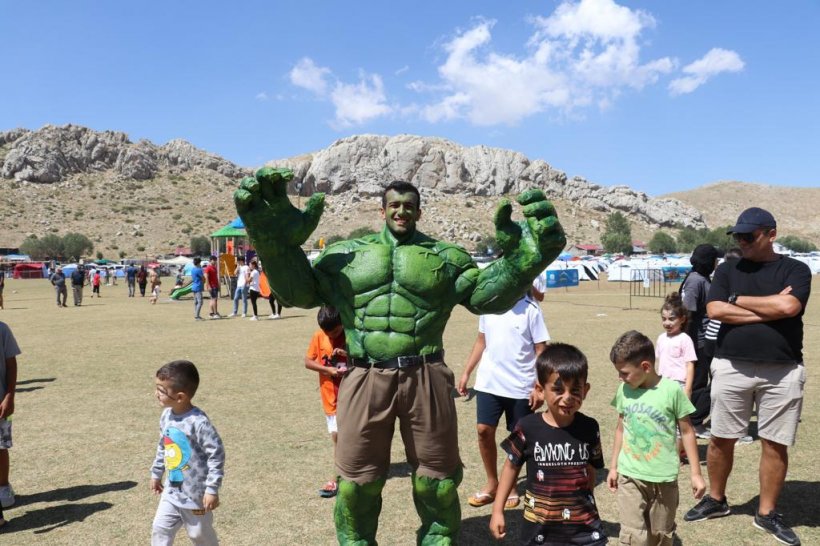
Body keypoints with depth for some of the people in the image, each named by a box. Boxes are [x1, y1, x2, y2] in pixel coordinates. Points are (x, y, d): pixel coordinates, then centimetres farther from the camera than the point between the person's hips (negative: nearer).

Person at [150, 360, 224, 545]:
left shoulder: (198, 422, -27)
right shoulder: (166, 416, -2)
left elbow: (216, 454, -24)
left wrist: (212, 489, -23)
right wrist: (156, 473, 21)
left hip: (196, 494, -7)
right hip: (171, 491, 7)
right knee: (160, 529, 10)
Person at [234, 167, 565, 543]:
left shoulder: (445, 257, 10)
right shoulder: (348, 254, 11)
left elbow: (488, 295, 6)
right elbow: (297, 291, 9)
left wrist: (521, 254, -6)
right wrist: (277, 242, -3)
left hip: (425, 379, 0)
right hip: (366, 380, 0)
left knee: (436, 480, 14)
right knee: (358, 482, 13)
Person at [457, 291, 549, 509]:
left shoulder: (530, 309, -10)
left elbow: (540, 350, -7)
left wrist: (539, 387, -11)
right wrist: (466, 372, 10)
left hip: (521, 386, -3)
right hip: (488, 382, 4)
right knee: (484, 431, 2)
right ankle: (491, 482, 20)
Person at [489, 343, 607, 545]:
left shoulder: (589, 428, -7)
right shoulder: (528, 427, -14)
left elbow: (590, 471, 8)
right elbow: (512, 467, 0)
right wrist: (497, 511, 1)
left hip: (583, 526, 1)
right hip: (539, 527, -1)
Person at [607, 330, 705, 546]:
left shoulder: (672, 390, -14)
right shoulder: (624, 390, -3)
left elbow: (687, 431, -5)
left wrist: (695, 473, -3)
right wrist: (613, 466, 13)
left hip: (664, 477, -2)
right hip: (629, 475, 2)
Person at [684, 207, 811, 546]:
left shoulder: (795, 270, 1)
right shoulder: (727, 270, 7)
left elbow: (789, 307, -18)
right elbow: (715, 310, -8)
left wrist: (738, 300, -7)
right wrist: (768, 309, -11)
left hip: (782, 372, -1)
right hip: (732, 368, 2)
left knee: (775, 444, 6)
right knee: (721, 439, 9)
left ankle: (767, 513, 22)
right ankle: (716, 500, 27)